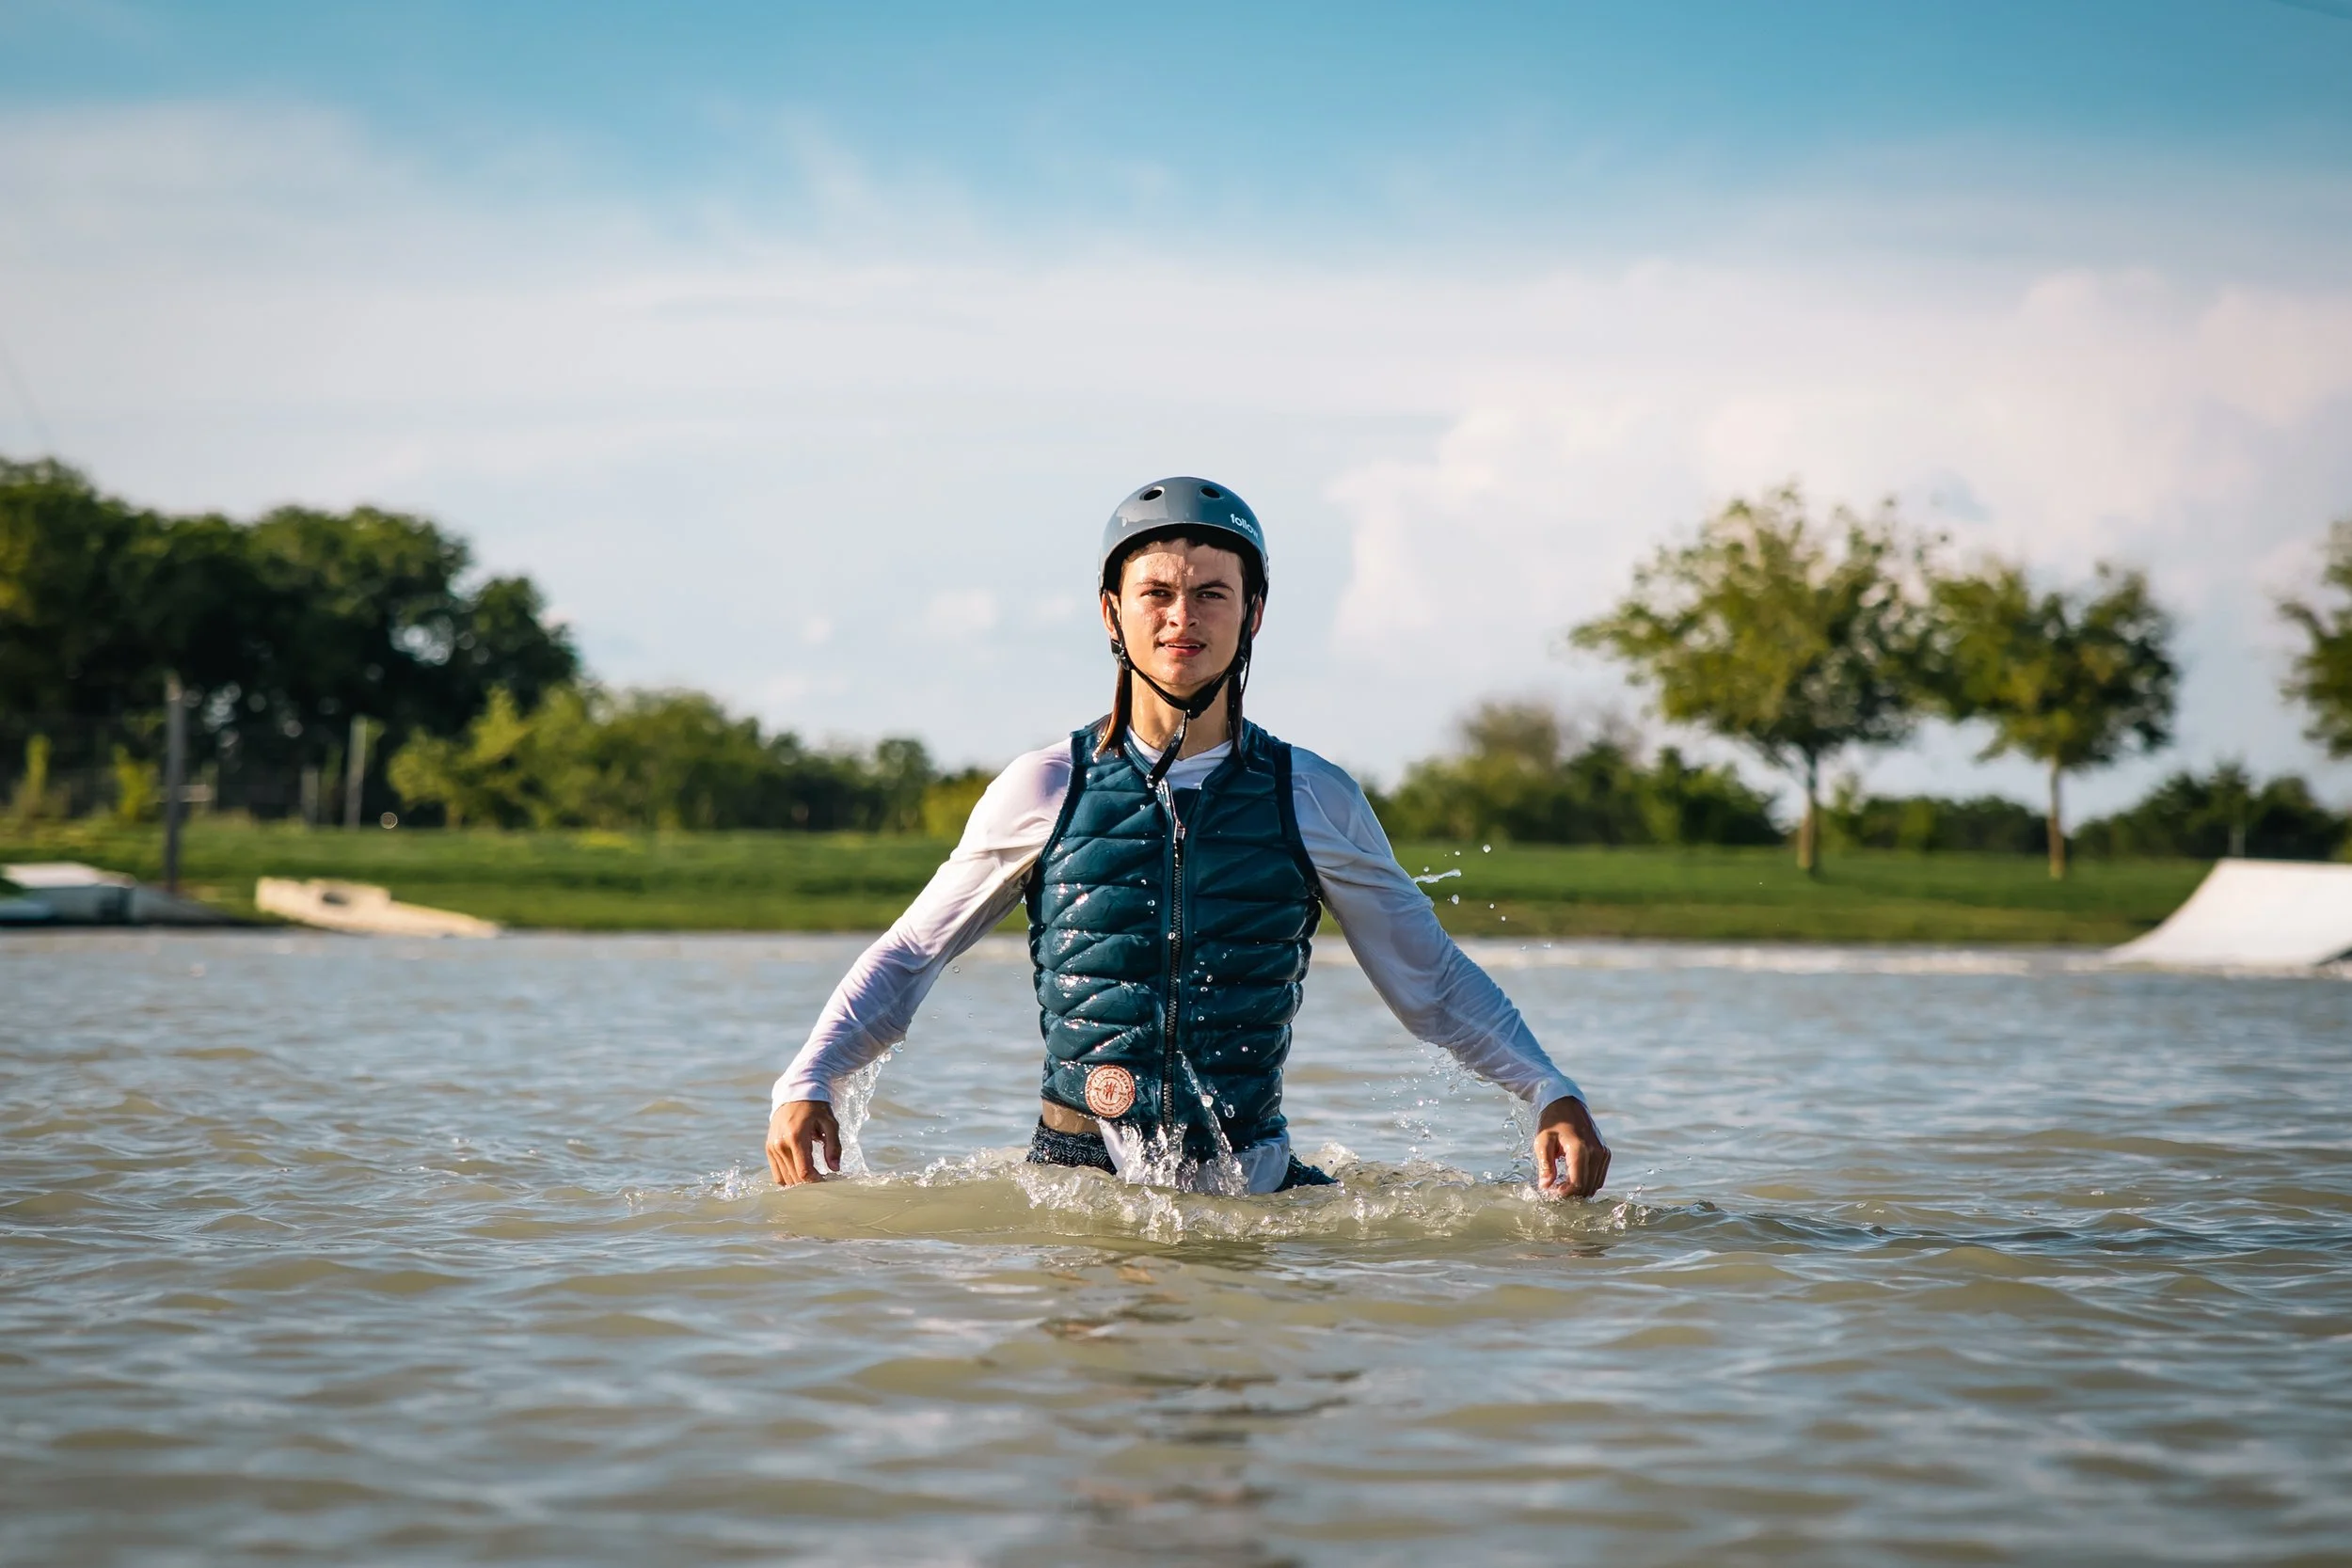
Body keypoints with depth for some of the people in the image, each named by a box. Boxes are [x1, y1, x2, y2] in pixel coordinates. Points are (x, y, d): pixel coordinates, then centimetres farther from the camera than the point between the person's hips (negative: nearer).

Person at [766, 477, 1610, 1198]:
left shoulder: (1316, 801, 5)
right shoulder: (1044, 789, 3)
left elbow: (1430, 979, 14)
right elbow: (908, 956, 10)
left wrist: (1553, 1096, 1)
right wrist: (804, 1084, -4)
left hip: (1253, 1181, 1)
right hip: (1077, 1173, -1)